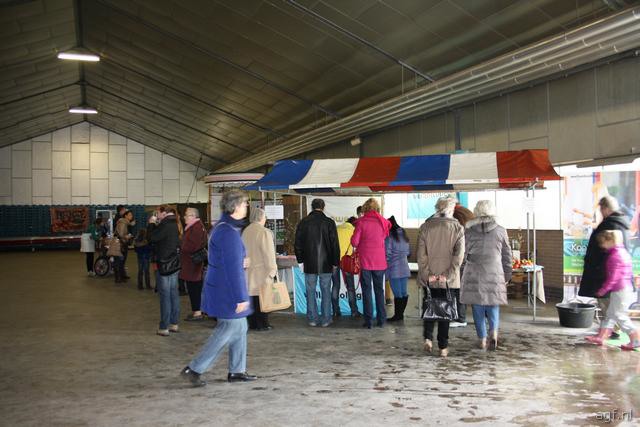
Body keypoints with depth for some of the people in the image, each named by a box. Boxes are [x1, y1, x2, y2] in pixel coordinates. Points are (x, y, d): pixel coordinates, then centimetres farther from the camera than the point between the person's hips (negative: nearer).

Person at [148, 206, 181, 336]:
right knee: (174, 294, 13)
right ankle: (174, 323, 20)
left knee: (165, 296, -4)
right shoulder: (174, 224, 11)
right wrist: (155, 224, 9)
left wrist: (152, 224, -3)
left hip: (165, 265, -9)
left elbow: (152, 238, -17)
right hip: (175, 264, 9)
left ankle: (164, 328, -1)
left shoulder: (165, 225, -19)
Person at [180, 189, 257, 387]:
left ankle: (237, 371, 24)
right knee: (228, 330, -2)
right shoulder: (229, 233, -22)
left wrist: (241, 262, 5)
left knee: (240, 328, 16)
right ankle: (194, 369, 4)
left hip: (221, 286, 10)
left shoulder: (222, 227, 11)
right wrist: (240, 298, -22)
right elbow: (233, 268, -24)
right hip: (227, 290, -10)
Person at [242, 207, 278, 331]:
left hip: (249, 271, 7)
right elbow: (268, 254, -14)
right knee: (262, 297, -1)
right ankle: (262, 324, 2)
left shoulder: (245, 232, 9)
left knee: (252, 296, 10)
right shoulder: (264, 232, -14)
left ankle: (252, 323, 15)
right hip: (261, 270, -7)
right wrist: (272, 269, -8)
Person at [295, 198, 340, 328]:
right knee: (326, 291, 6)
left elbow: (297, 243, 4)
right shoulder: (329, 222, -6)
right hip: (325, 263, -1)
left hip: (309, 263, 1)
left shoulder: (303, 222, 0)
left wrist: (300, 259, 13)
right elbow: (335, 244, -5)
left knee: (311, 291, 8)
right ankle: (325, 319, 8)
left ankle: (312, 318, 11)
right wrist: (335, 262, 3)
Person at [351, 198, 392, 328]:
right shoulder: (383, 222, 0)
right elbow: (385, 236, 9)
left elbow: (354, 241, -9)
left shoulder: (361, 222, -7)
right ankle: (381, 320, 14)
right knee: (379, 290, 12)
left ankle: (368, 321, 3)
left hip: (365, 260, -2)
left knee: (366, 291, 4)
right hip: (380, 260, 2)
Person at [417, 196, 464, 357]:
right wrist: (448, 275, -10)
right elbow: (459, 254, -11)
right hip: (448, 279, -1)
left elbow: (421, 254, -5)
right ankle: (443, 347, 10)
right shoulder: (458, 228, -3)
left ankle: (428, 338, 6)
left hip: (429, 277, 1)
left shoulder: (425, 227, -1)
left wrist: (427, 275, -4)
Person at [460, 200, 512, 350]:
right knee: (493, 304, 12)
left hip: (474, 272, 0)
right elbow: (507, 256, 7)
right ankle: (493, 331, -12)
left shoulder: (468, 230, -1)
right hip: (494, 273, 0)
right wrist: (507, 276, 17)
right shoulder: (500, 231, 2)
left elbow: (463, 253, 2)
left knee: (478, 308, 8)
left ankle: (482, 340, 11)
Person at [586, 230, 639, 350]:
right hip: (625, 289, 10)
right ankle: (600, 337, 16)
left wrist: (603, 290, -12)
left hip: (620, 291, -10)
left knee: (620, 315, -3)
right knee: (610, 314, 12)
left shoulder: (615, 256, -19)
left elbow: (613, 277, -20)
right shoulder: (622, 251, 12)